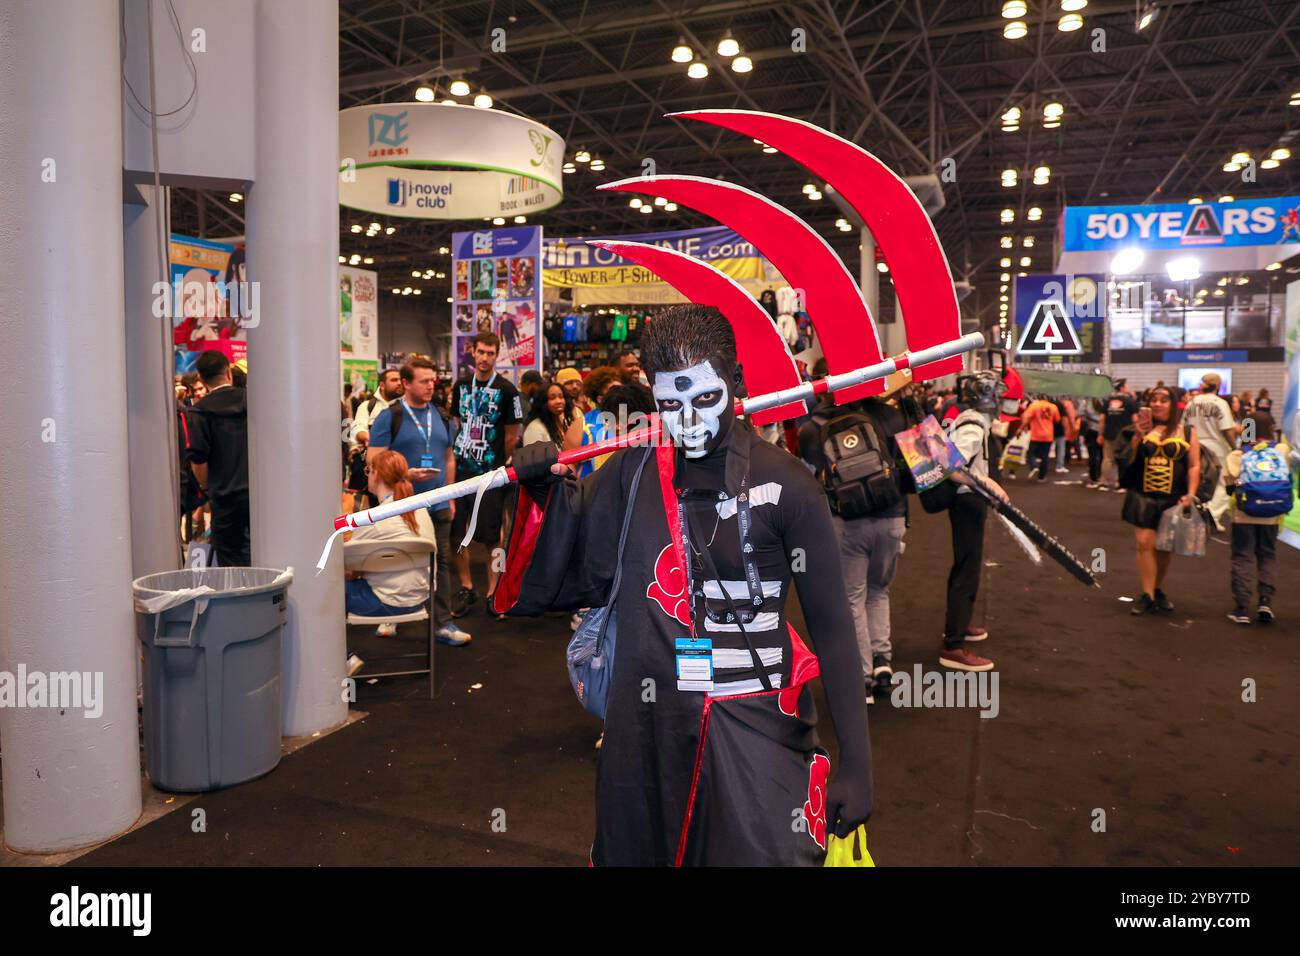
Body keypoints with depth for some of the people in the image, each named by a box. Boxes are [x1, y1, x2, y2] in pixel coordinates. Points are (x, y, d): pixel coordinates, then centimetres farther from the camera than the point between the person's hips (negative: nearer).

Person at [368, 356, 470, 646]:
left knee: (441, 562, 5)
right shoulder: (389, 417, -5)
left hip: (438, 504, 5)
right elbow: (373, 459, -9)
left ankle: (443, 623, 11)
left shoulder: (442, 418, 11)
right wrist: (406, 474, -20)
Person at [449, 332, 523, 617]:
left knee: (491, 536, 2)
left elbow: (512, 435, -1)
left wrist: (500, 464, 4)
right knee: (457, 532, 6)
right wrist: (454, 457, 10)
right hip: (461, 470, 4)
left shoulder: (506, 390, -5)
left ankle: (493, 592, 14)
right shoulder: (461, 385, 8)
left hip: (490, 473, -4)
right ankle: (466, 588, 20)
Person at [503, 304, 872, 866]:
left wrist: (856, 761, -5)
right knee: (635, 852, 16)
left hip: (758, 729, -2)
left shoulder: (785, 484, -8)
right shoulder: (630, 474, 0)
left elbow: (831, 625, -4)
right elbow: (553, 583, 5)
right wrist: (549, 495, -9)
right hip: (646, 728, 3)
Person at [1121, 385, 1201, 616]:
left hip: (1173, 499, 0)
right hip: (1143, 497, 0)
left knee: (1166, 547, 10)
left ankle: (1158, 591, 27)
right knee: (1145, 543, -8)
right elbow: (1129, 460, 3)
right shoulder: (1143, 429, 7)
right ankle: (1147, 596, -5)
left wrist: (1190, 494, -8)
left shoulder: (1187, 432, 4)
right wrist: (1138, 435, -10)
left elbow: (1194, 466, 2)